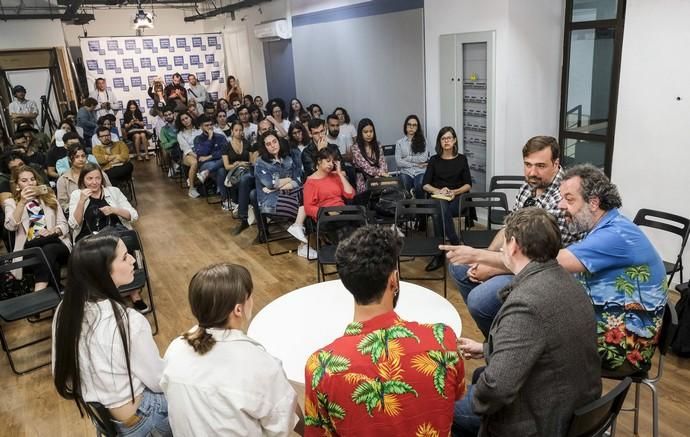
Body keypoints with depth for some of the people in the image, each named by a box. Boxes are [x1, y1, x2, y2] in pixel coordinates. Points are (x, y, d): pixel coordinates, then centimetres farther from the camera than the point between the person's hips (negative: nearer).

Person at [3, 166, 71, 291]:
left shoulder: (49, 198, 22)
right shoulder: (11, 203, 16)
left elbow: (64, 225, 14)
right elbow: (10, 226, -5)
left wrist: (52, 231, -9)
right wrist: (22, 203, -14)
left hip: (56, 245, 1)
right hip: (29, 250, -1)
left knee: (47, 250, -36)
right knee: (45, 254, -36)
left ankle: (38, 294, -45)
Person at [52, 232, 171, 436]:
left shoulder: (65, 309, -13)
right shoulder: (130, 322, -33)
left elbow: (61, 373, 1)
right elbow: (160, 382, -19)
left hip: (91, 409, 7)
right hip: (133, 421, -6)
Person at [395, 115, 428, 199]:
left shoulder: (422, 141, 13)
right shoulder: (399, 142, 12)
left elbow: (424, 158, -1)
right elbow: (398, 162, 0)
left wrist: (407, 158, -2)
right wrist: (416, 164, -3)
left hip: (420, 172, 0)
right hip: (405, 171, 0)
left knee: (419, 186, -33)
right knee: (406, 185, -34)